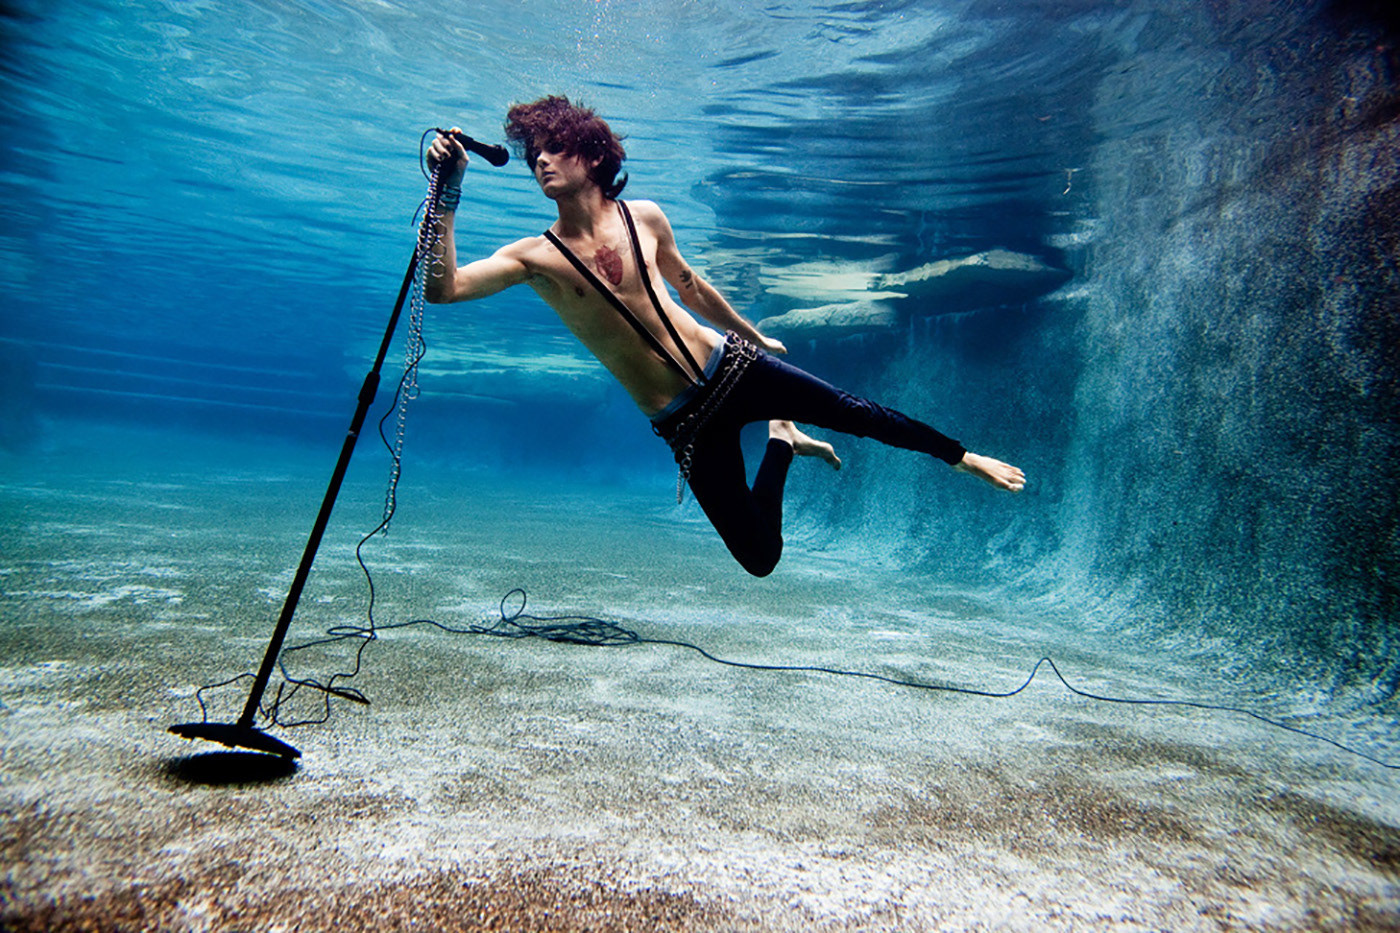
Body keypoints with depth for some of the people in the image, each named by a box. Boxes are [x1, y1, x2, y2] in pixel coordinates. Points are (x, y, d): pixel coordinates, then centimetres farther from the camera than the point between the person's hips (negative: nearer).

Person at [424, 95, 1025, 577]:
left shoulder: (645, 218, 1)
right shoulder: (536, 256, -8)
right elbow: (442, 287, -20)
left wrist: (756, 336, 28)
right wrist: (447, 194, -27)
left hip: (732, 368, 2)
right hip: (686, 426, -1)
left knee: (858, 413, -1)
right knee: (760, 558, 1)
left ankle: (963, 459, 29)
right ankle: (783, 445, 28)